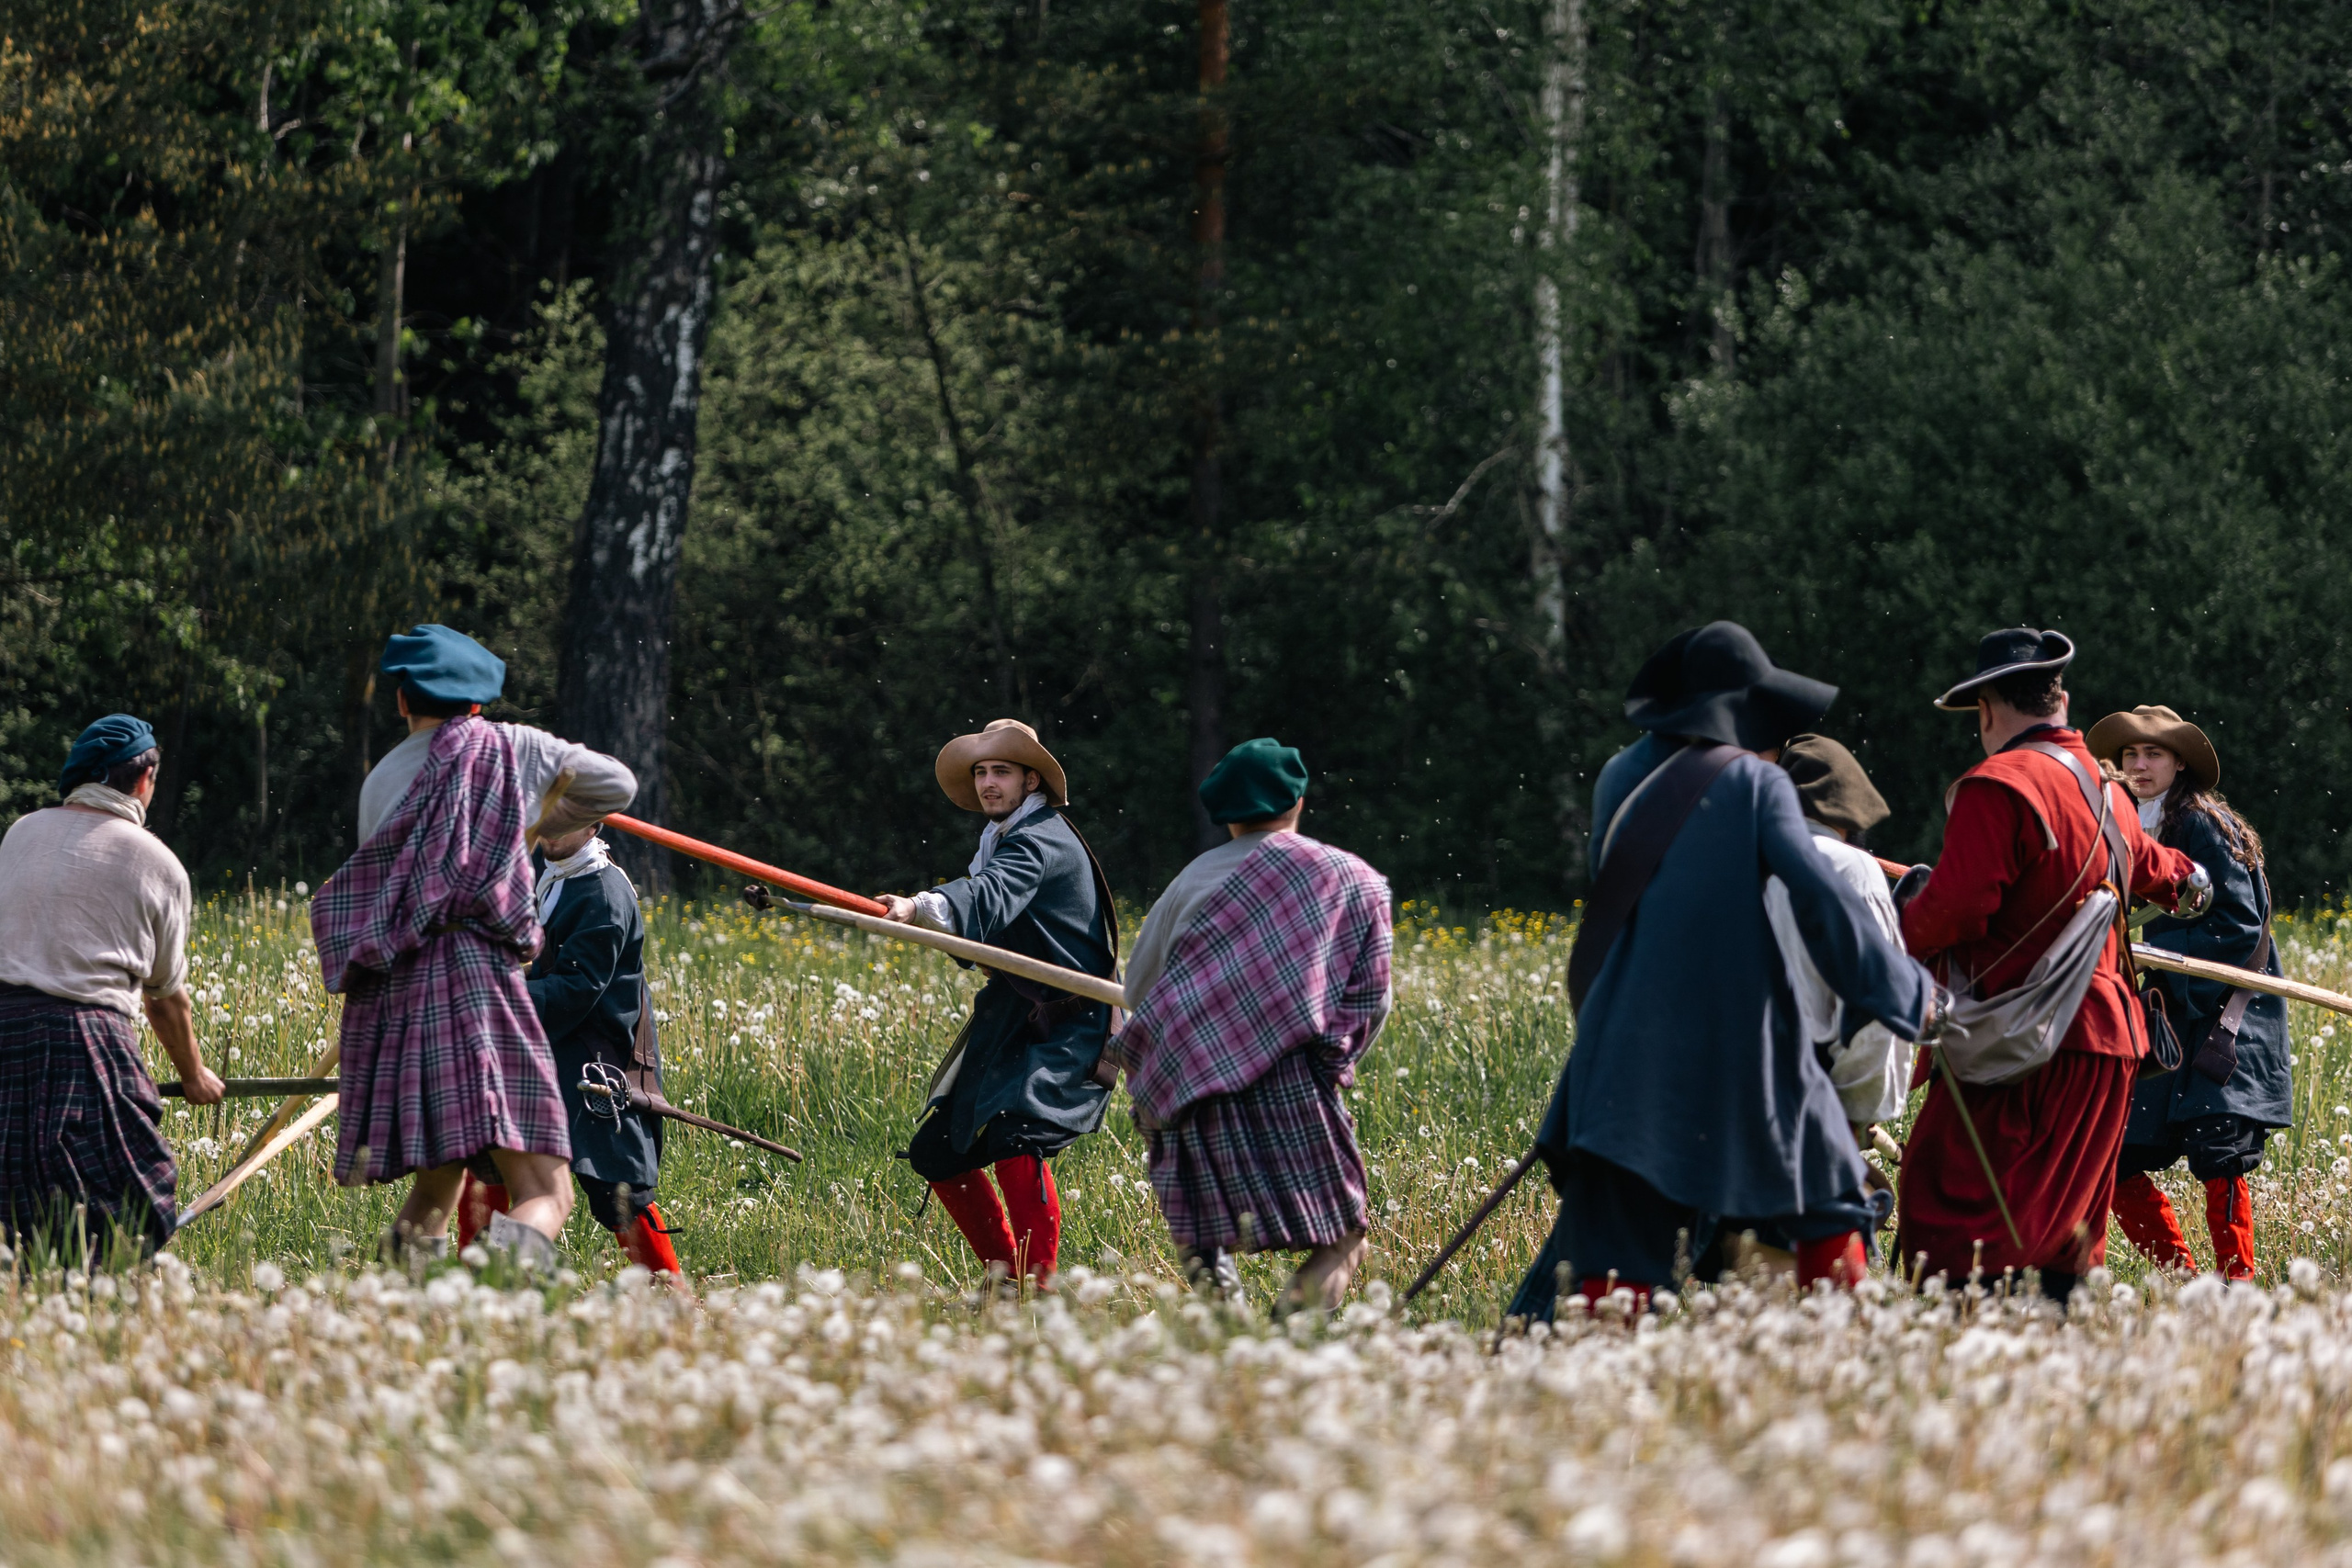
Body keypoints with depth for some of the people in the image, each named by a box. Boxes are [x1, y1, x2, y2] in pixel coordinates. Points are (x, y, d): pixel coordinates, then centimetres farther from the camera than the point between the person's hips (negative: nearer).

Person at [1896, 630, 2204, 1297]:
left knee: (1949, 1217, -11)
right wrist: (2184, 879, 63)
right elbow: (2145, 862, 40)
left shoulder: (1997, 786, -13)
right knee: (2064, 1222, 14)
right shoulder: (2101, 787, 17)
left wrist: (1906, 912, 3)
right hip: (2108, 1041, 9)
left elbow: (1953, 915, -20)